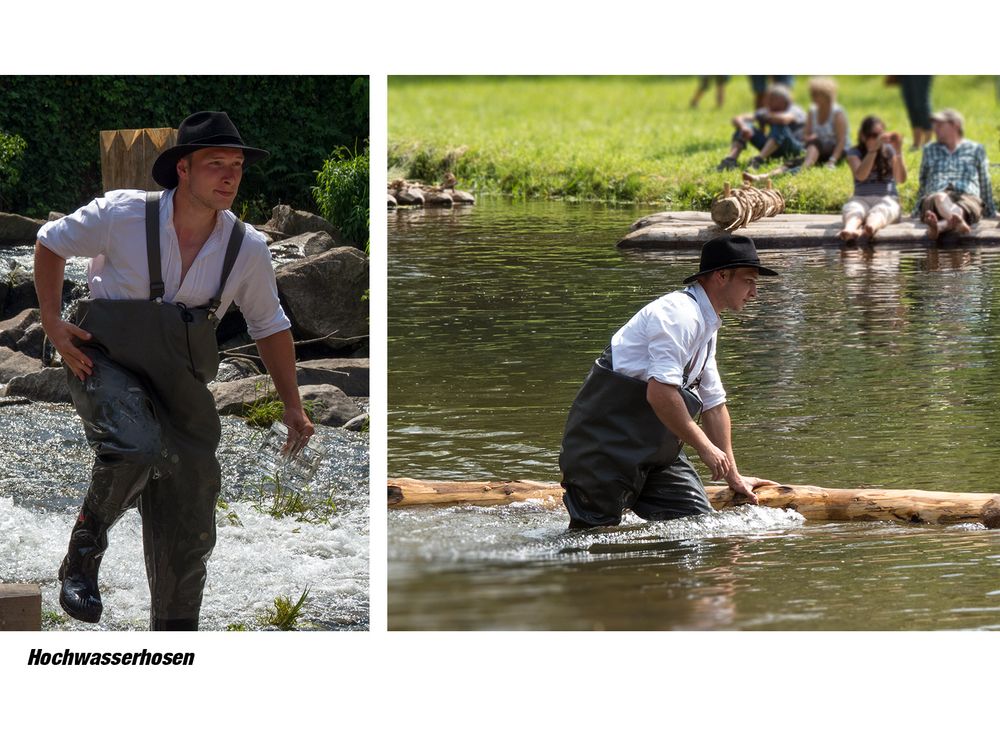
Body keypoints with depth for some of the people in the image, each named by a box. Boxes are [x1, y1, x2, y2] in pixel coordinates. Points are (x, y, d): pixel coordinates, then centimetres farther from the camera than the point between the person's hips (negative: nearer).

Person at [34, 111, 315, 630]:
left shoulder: (247, 248, -1)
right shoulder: (122, 215, -11)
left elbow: (269, 327, 14)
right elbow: (50, 243, 6)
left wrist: (292, 407, 15)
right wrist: (52, 324, -2)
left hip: (181, 390, 4)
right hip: (107, 364, -4)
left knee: (188, 528, 3)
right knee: (137, 447, -35)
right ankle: (85, 548, -10)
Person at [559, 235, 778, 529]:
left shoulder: (706, 325, 15)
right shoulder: (681, 315, -18)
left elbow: (714, 404, 21)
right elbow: (660, 393, -28)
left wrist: (733, 477, 21)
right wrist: (705, 447, -18)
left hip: (651, 447, 10)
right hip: (607, 446, -10)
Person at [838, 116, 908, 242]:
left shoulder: (889, 151, 12)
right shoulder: (854, 153, 9)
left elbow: (901, 179, -3)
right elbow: (860, 175, -13)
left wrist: (899, 152, -15)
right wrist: (874, 149, -22)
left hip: (887, 199, 0)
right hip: (862, 198, 0)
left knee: (879, 211, -38)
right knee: (852, 209, -37)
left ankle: (871, 227, -75)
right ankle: (849, 230, -73)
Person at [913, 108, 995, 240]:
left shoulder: (976, 149, 23)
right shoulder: (929, 150, 30)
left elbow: (985, 185, 25)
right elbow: (923, 184, 33)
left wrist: (991, 213, 26)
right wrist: (917, 212, 30)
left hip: (968, 198, -1)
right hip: (934, 201, 1)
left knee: (962, 208, -40)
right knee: (941, 198, -40)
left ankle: (939, 226, -76)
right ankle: (959, 222, -75)